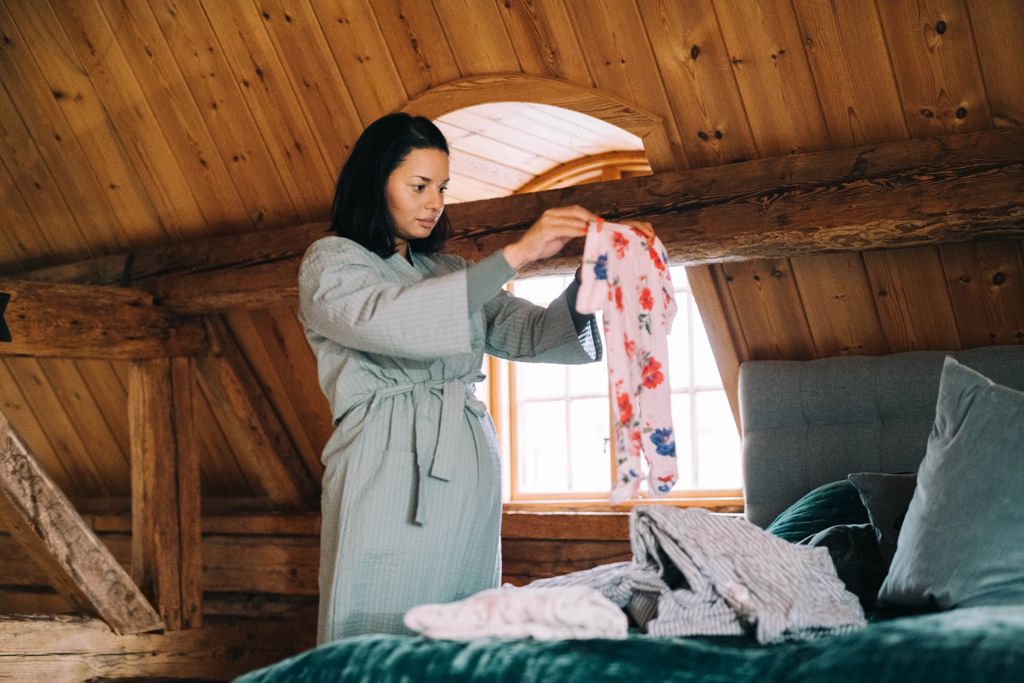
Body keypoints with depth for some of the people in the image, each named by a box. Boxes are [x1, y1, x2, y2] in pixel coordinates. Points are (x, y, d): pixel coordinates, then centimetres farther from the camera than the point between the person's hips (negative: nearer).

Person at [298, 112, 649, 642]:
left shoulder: (449, 271, 22)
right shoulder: (331, 261, 4)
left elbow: (531, 335, 15)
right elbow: (391, 321, -17)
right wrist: (516, 254, -20)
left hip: (469, 476, 6)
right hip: (389, 475, -5)